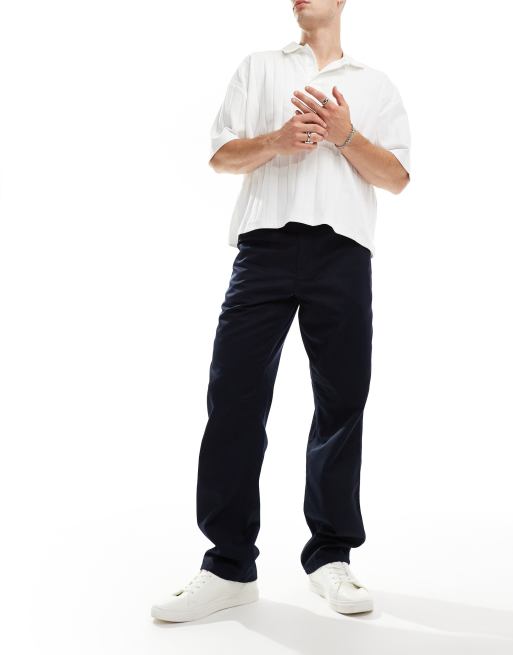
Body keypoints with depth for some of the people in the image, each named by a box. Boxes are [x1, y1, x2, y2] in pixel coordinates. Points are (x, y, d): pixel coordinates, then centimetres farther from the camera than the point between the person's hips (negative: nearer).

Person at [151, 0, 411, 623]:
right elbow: (221, 155, 13)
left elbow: (397, 177, 12)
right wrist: (276, 140, -6)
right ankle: (229, 565, 1)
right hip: (266, 241, 0)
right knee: (234, 396, -7)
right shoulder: (259, 66, 22)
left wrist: (344, 135, -4)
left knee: (341, 401, -1)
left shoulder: (375, 83, 21)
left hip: (343, 250, 1)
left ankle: (330, 557, 11)